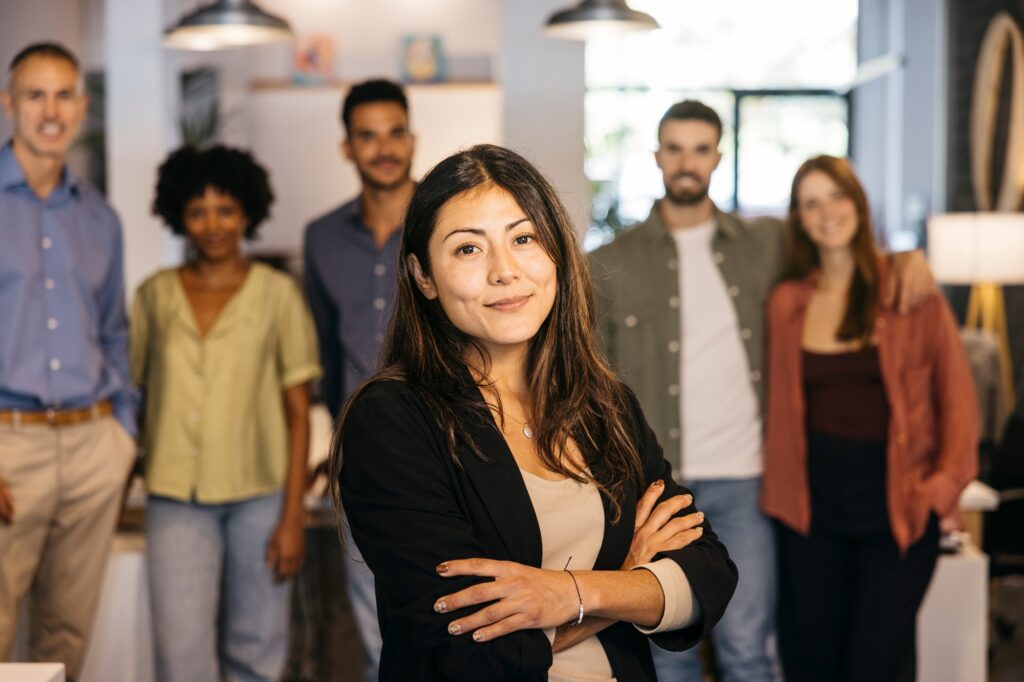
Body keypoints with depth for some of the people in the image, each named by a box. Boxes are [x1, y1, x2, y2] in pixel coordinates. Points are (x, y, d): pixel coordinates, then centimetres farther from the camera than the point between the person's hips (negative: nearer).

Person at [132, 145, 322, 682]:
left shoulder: (277, 295, 1)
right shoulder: (154, 296, 6)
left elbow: (298, 413, 0)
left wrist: (293, 516, -5)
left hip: (259, 495, 0)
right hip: (176, 497, 1)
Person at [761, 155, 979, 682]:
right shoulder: (786, 303, 6)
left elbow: (956, 396, 2)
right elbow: (777, 402, 11)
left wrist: (944, 484, -6)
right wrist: (777, 490, 2)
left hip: (896, 509, -2)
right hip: (810, 510, 2)